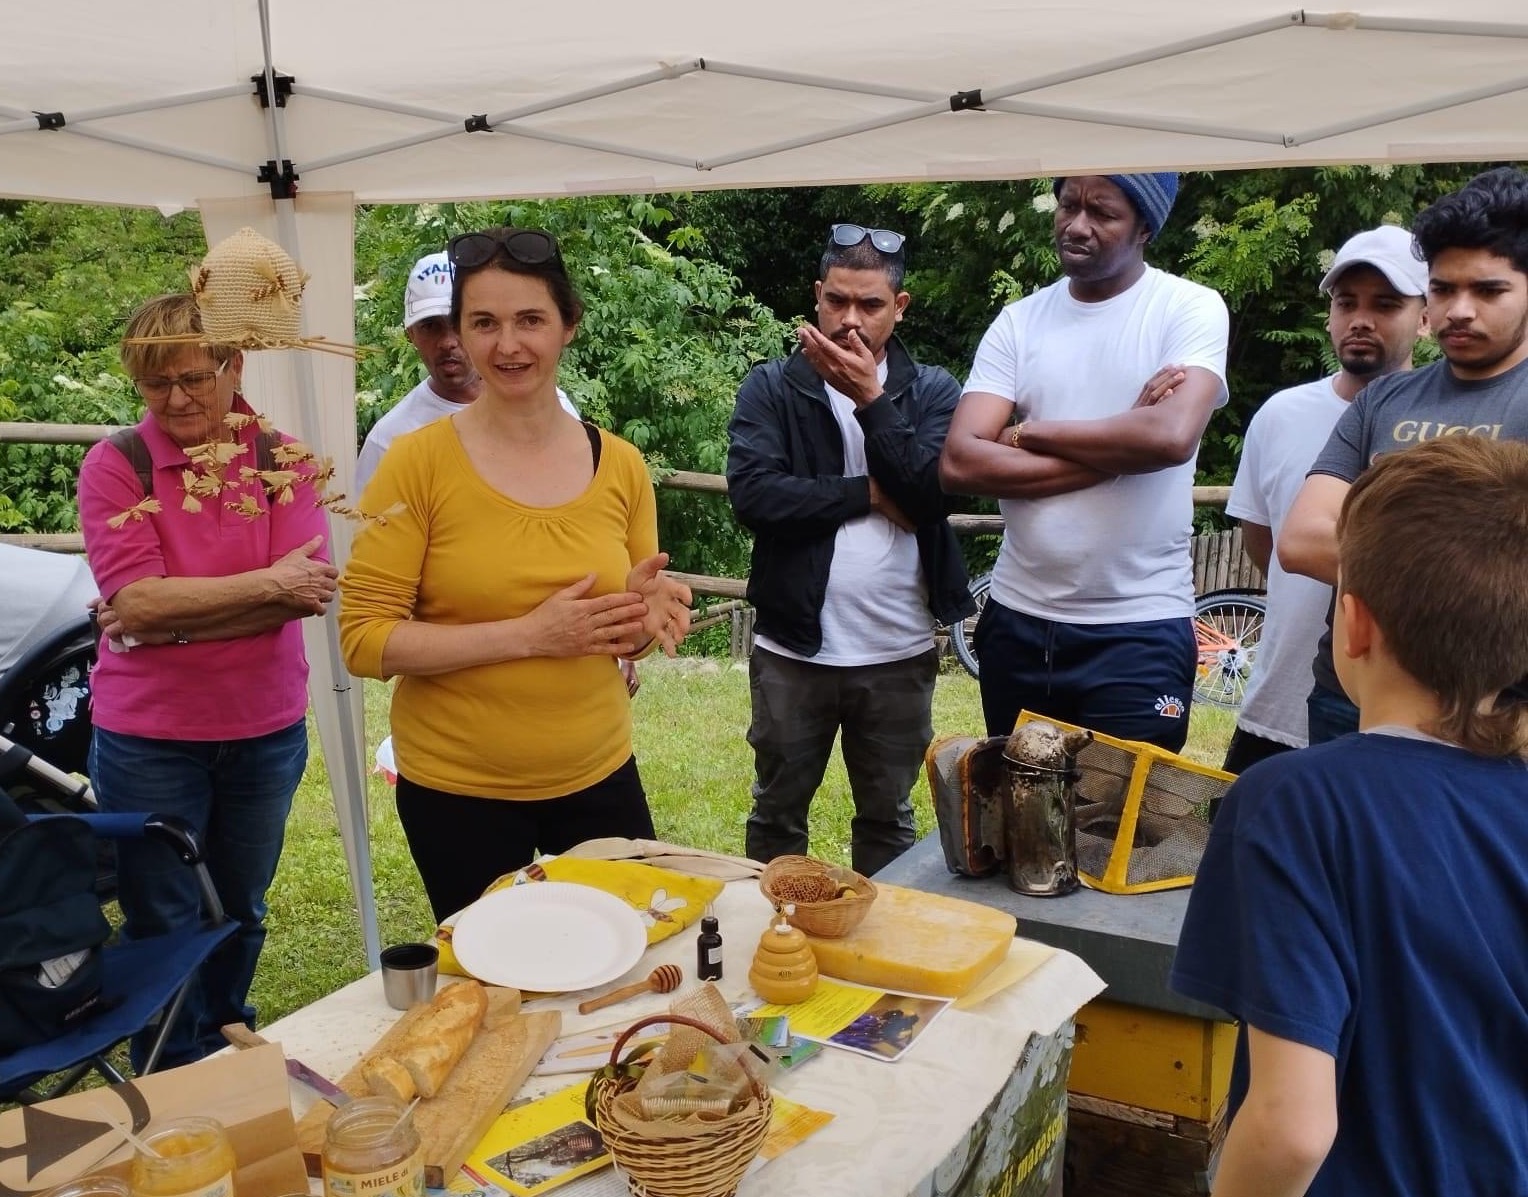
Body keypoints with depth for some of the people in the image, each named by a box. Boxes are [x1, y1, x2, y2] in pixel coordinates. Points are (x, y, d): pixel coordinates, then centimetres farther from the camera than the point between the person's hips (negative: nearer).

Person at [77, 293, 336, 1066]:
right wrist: (268, 583, -21)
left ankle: (229, 1054, 41)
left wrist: (171, 616, -20)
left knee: (240, 910, 19)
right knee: (162, 922, 10)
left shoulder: (283, 460, -4)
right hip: (148, 736, -2)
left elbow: (304, 593, -15)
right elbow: (136, 602, -19)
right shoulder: (115, 466, -8)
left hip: (267, 730, 2)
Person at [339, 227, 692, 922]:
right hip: (456, 788, -3)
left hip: (599, 775, 3)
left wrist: (644, 617, -12)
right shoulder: (419, 462, -12)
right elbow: (364, 639, -15)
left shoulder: (619, 464, -1)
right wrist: (527, 634, -23)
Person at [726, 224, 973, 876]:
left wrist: (871, 399, -19)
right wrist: (868, 492, -13)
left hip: (899, 652, 1)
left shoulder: (931, 391, 3)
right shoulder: (771, 387, -1)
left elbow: (933, 492, -13)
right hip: (794, 647, -1)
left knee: (889, 819, 17)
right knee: (777, 815, 14)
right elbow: (752, 494, -16)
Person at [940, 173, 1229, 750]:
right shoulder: (1018, 321, 4)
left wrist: (1025, 433, -10)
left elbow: (1172, 436, -22)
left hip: (1140, 631, -4)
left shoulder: (1191, 308, -4)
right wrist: (1117, 450, -13)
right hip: (1017, 621, 4)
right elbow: (959, 464, -8)